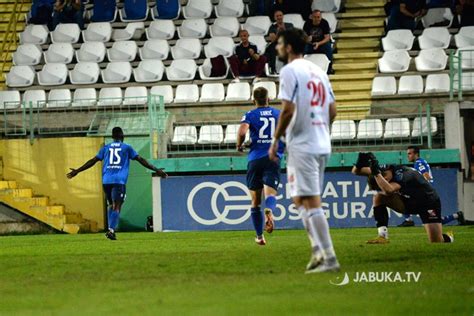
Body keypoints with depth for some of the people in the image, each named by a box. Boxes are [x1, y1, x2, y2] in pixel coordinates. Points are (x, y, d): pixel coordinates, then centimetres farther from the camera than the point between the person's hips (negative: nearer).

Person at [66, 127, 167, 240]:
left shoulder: (106, 148, 16)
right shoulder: (126, 148, 9)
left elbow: (93, 161, 14)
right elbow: (141, 160, 6)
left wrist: (77, 171, 21)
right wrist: (156, 170, 10)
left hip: (106, 181, 3)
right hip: (119, 181, -3)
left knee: (111, 205, 18)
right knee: (117, 206, -9)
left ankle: (111, 230, 7)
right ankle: (111, 230, -27)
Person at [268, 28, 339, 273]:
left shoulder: (290, 71, -9)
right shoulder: (318, 71, 15)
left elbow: (288, 109, -18)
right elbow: (332, 110, 15)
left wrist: (276, 140, -9)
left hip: (302, 145, -8)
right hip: (322, 144, 8)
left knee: (311, 202, -8)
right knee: (301, 199, 18)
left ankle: (329, 258, -12)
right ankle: (318, 250, 11)